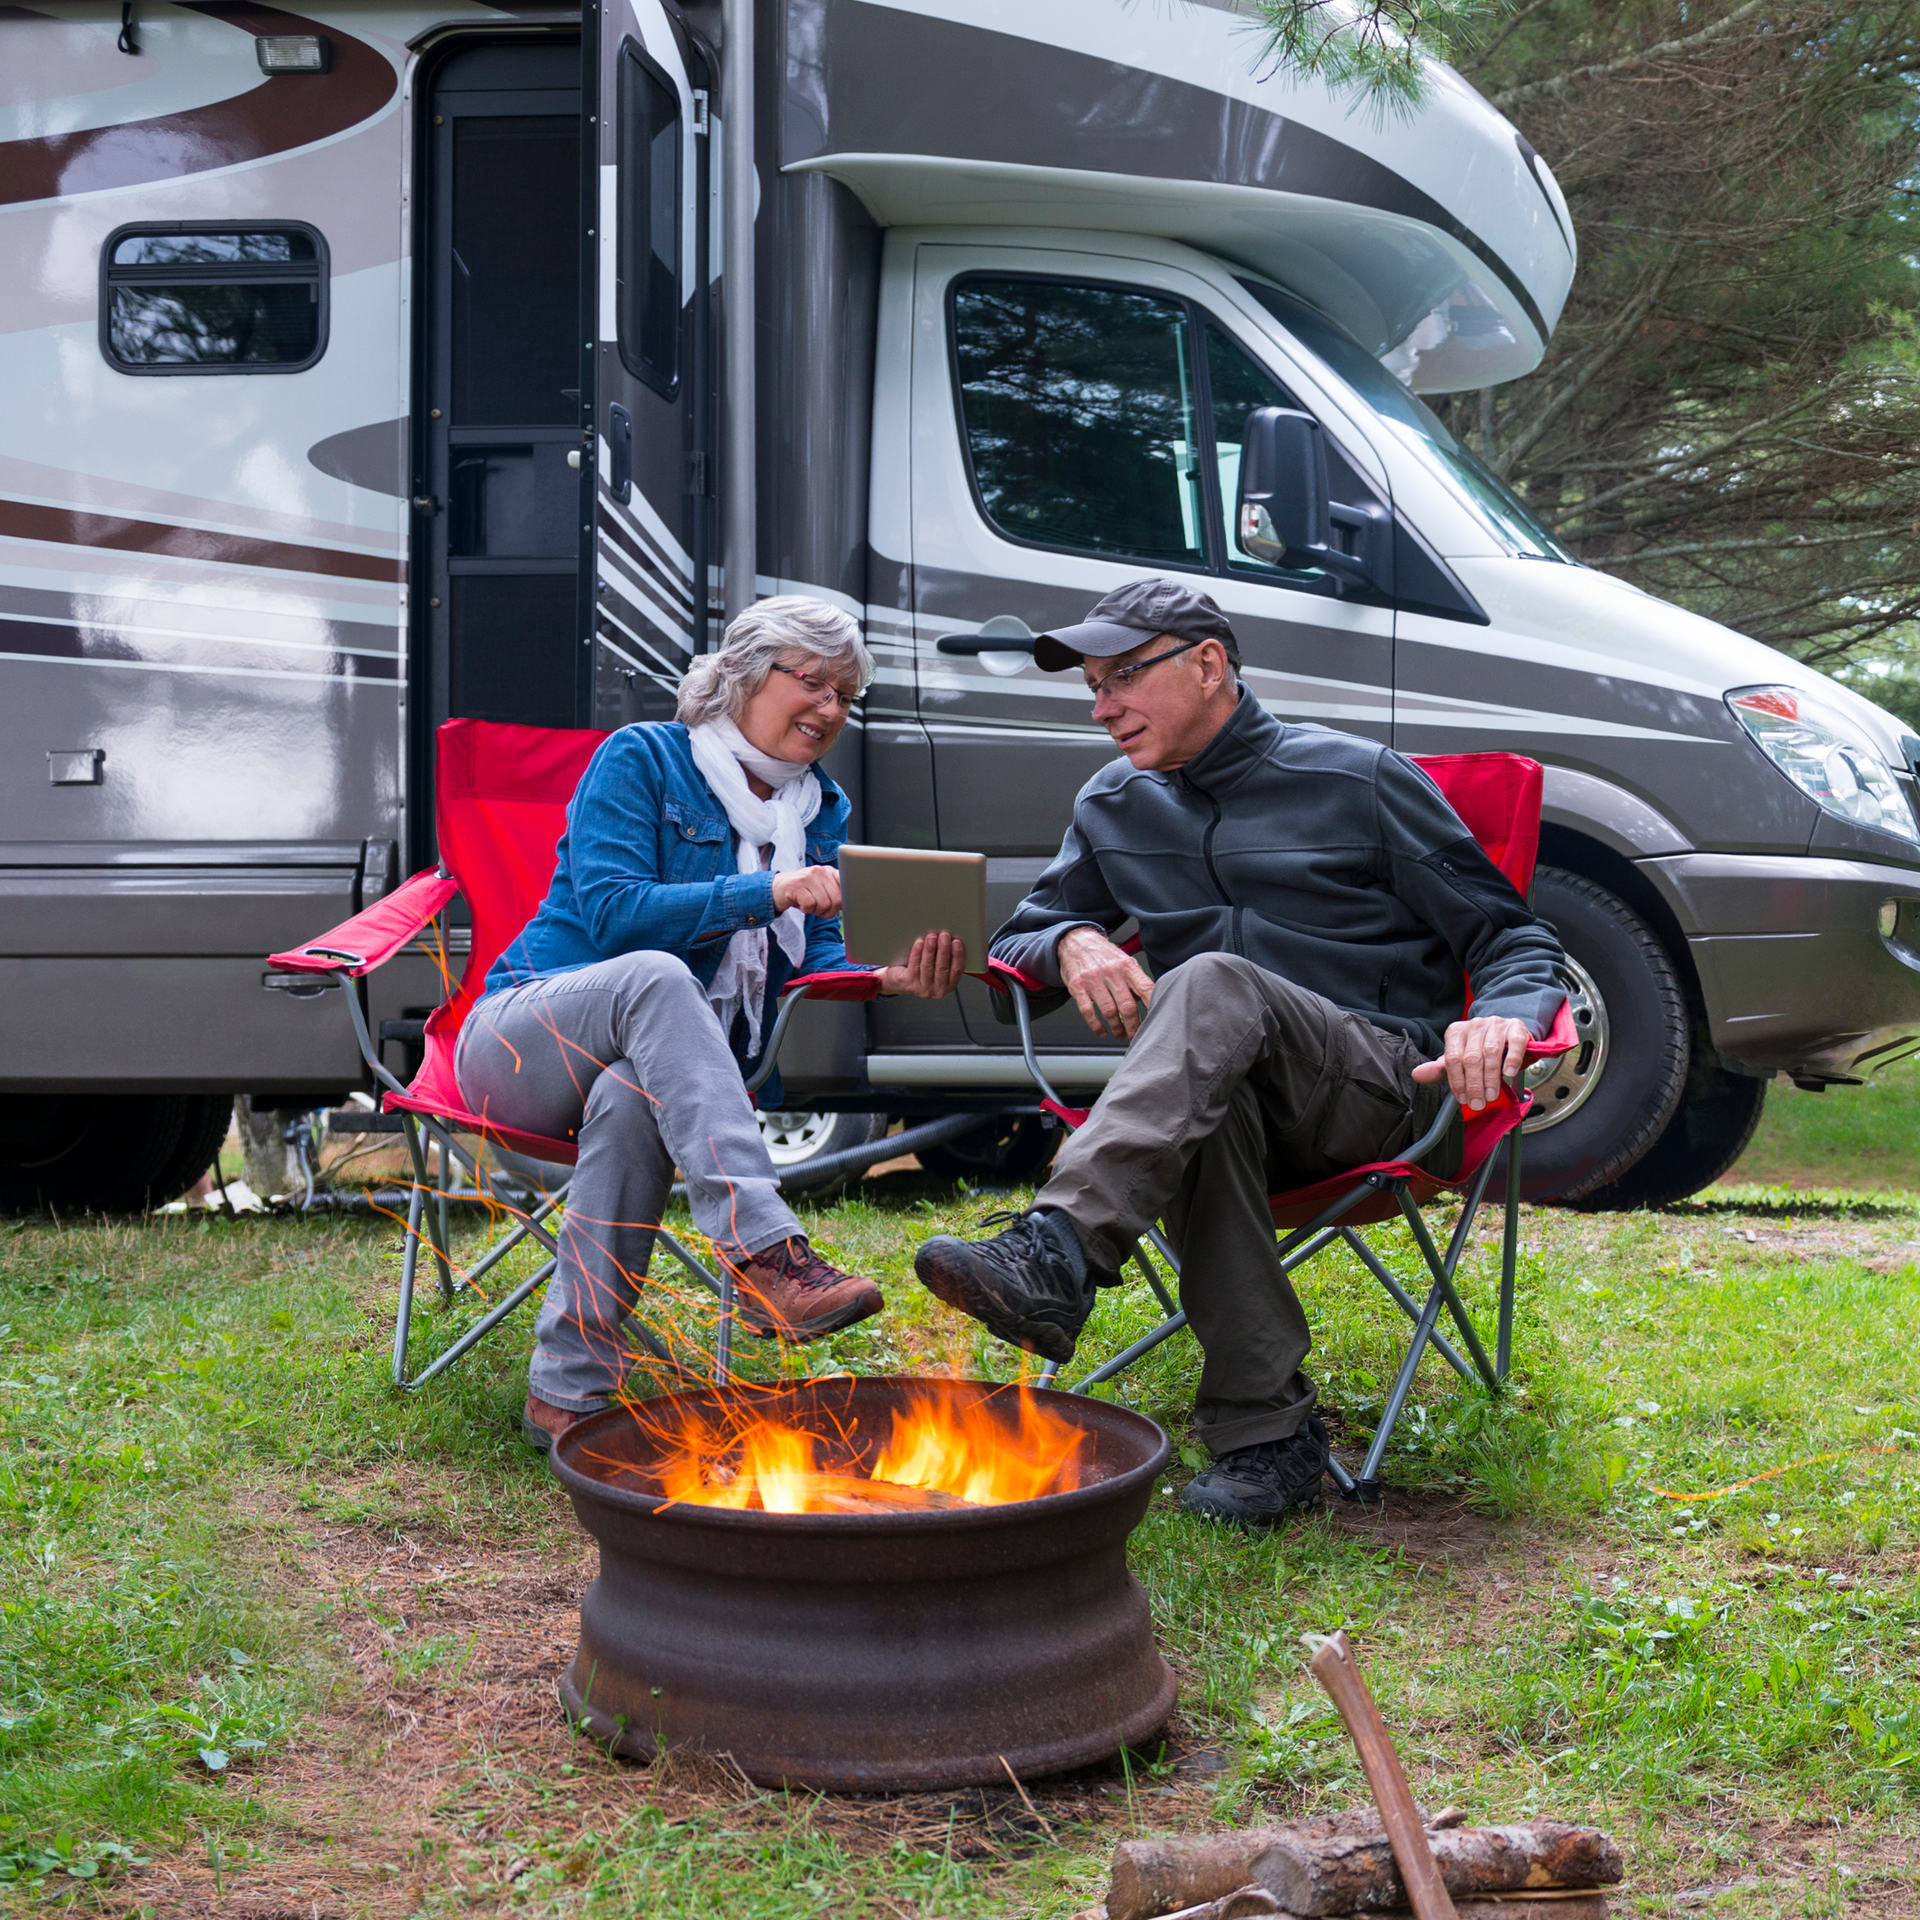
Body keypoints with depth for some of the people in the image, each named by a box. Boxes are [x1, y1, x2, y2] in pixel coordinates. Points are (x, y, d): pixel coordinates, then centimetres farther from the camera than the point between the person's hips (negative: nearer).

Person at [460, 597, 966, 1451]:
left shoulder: (821, 811, 15)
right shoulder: (639, 758, -2)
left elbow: (813, 965, 5)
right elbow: (611, 911, -15)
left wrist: (892, 980, -17)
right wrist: (765, 892, -22)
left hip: (673, 1071, 4)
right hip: (527, 1040, -3)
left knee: (633, 1099, -36)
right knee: (657, 974, -38)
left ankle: (567, 1393, -37)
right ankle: (766, 1253, -51)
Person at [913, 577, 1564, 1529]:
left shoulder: (1357, 781, 6)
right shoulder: (1113, 808, 20)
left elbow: (1513, 941, 6)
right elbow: (1019, 940, 24)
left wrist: (1501, 1019, -19)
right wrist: (1074, 943, -2)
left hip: (1387, 1087, -3)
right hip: (1220, 1088, 3)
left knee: (1215, 985, -35)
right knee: (1202, 1116, -37)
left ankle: (1056, 1255, -55)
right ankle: (1267, 1431, -40)